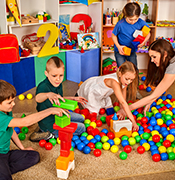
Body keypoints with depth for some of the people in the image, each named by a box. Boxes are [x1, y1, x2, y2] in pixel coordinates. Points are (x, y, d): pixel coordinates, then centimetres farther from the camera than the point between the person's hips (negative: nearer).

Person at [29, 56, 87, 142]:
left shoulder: (58, 84, -3)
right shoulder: (43, 86, -31)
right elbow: (38, 98, -57)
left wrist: (73, 98, 9)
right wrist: (48, 94, -77)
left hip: (58, 115, 9)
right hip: (49, 122, -9)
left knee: (81, 118, 25)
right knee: (81, 128, -4)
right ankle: (51, 134, -2)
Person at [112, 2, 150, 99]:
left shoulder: (141, 23, -19)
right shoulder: (120, 24, -26)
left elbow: (148, 33, -3)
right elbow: (113, 35, -10)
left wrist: (143, 42, -21)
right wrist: (118, 46, -23)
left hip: (132, 51, 3)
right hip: (120, 51, -3)